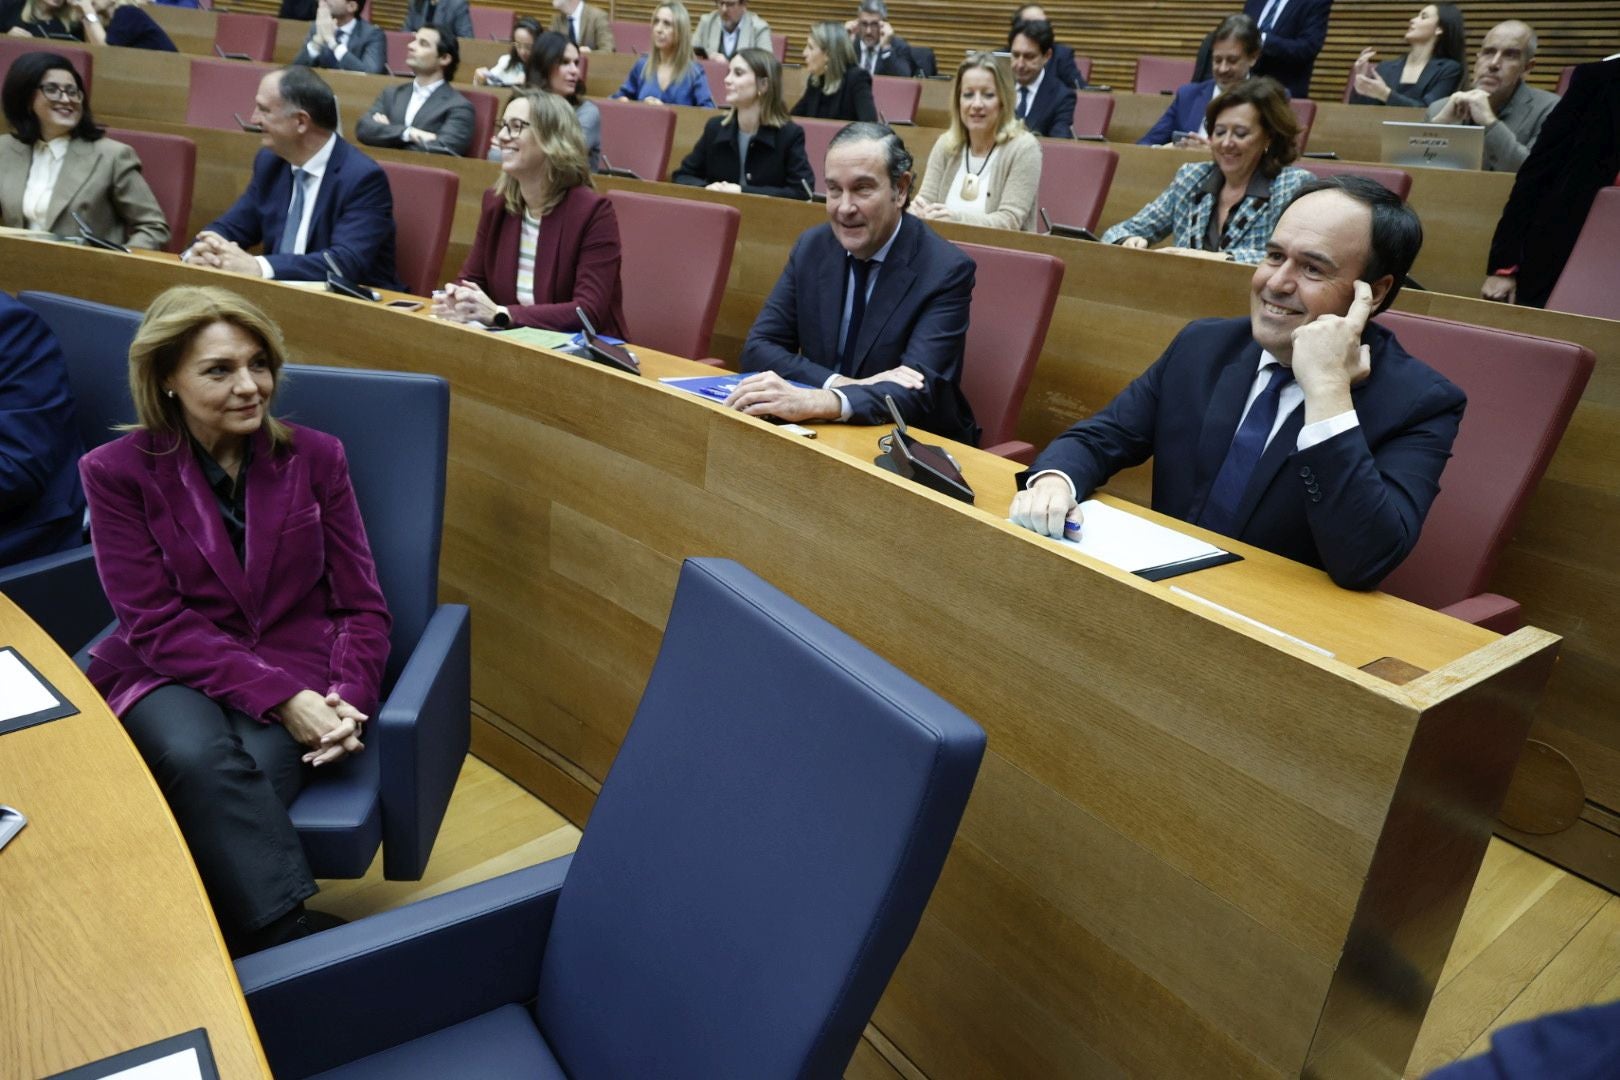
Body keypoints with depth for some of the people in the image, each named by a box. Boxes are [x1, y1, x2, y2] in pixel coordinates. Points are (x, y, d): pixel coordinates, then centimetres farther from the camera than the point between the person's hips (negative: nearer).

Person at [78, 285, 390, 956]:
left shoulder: (314, 458, 3)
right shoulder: (117, 472, -1)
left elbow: (362, 607, 4)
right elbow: (155, 624, -7)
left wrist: (349, 698, -16)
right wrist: (279, 697, -21)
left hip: (298, 671, 1)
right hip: (171, 673, 0)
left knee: (240, 784, -31)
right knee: (196, 756, -34)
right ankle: (296, 946, -27)